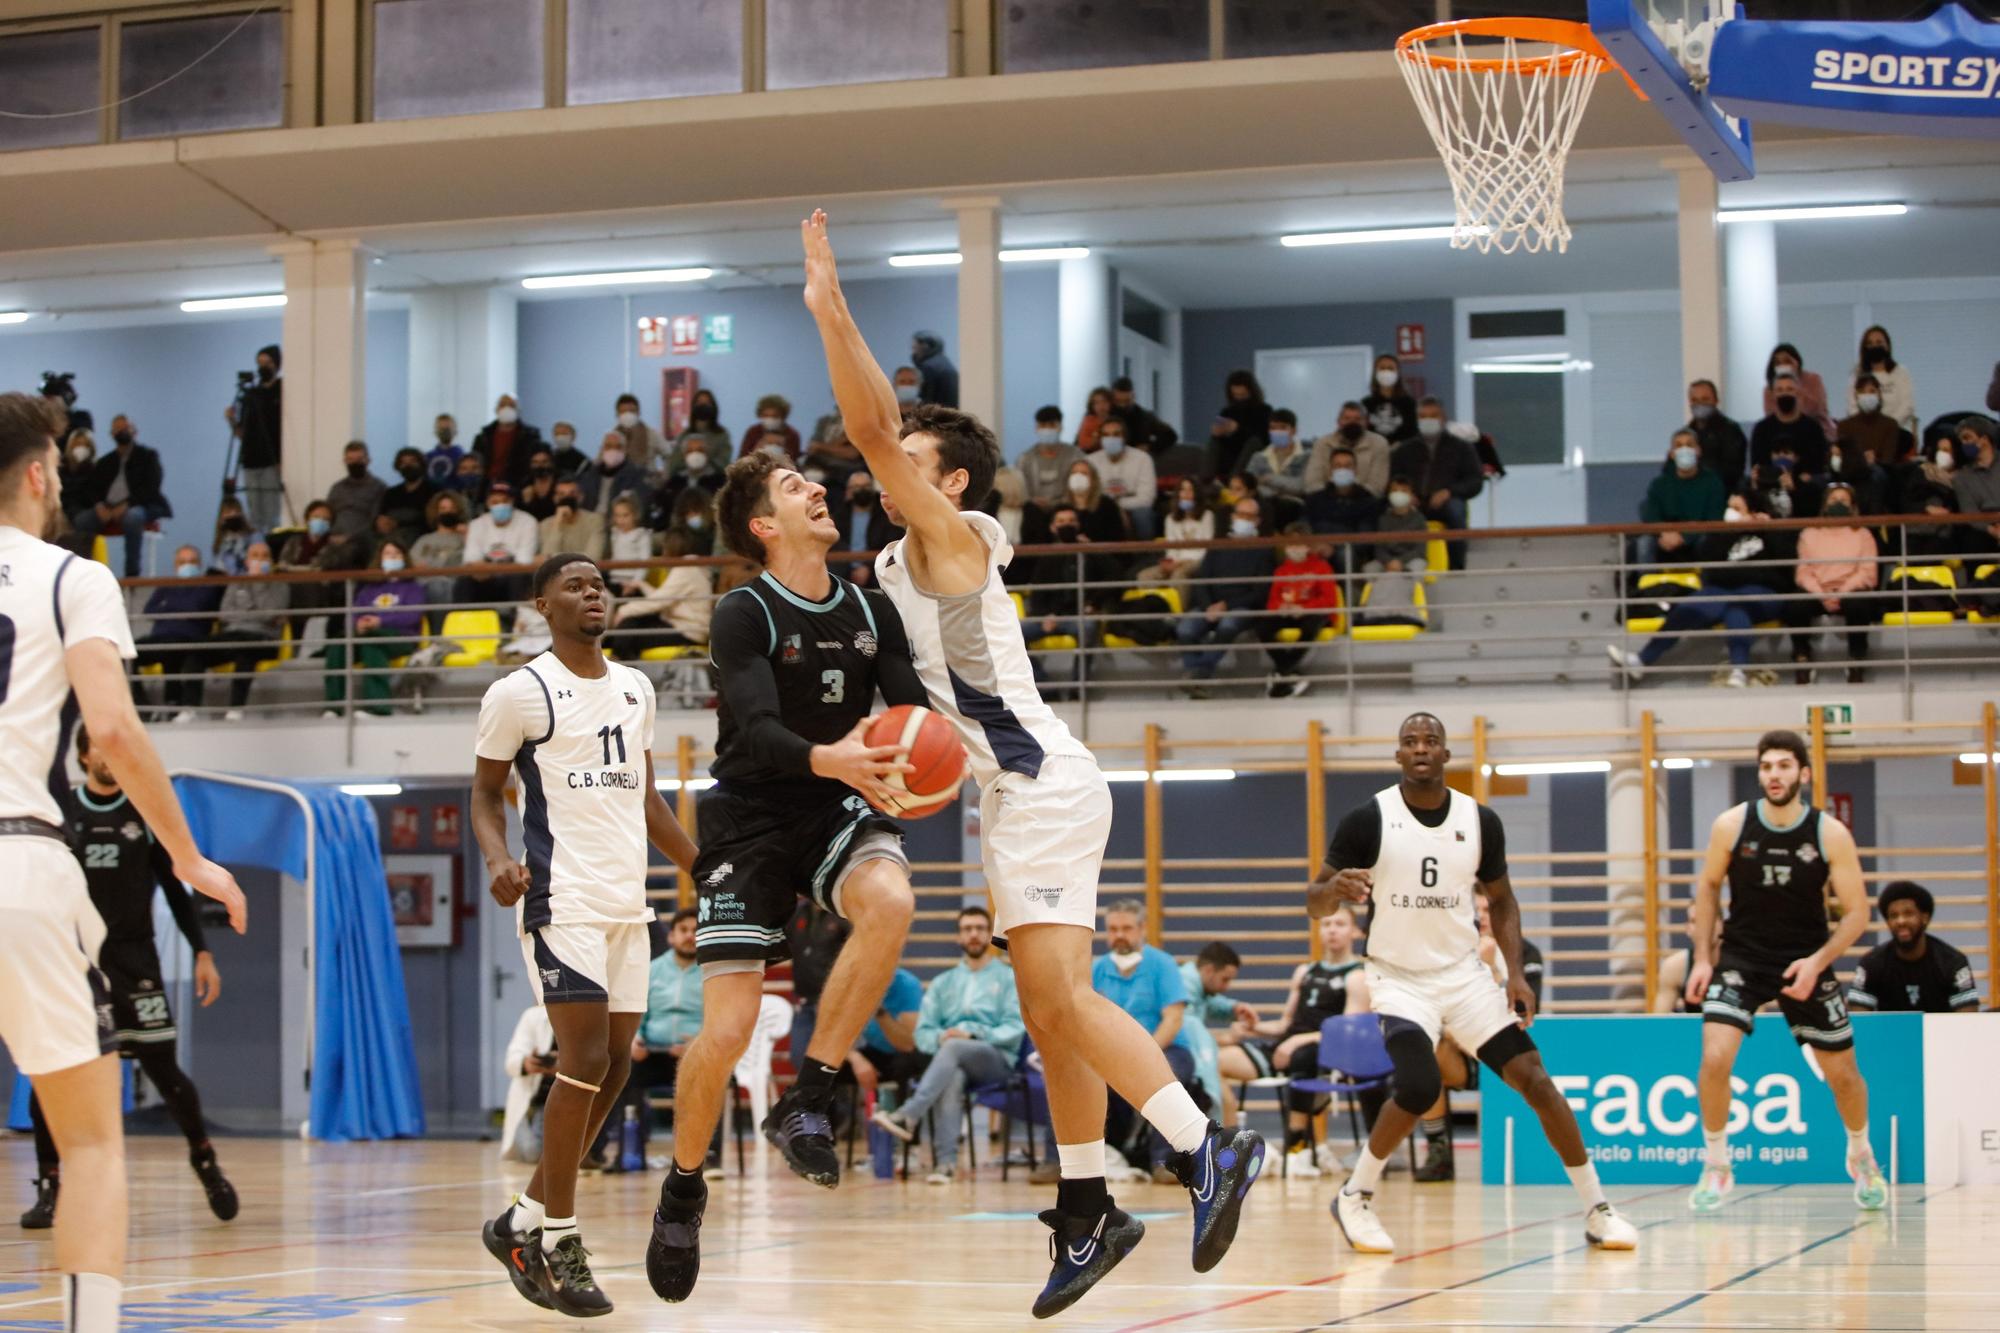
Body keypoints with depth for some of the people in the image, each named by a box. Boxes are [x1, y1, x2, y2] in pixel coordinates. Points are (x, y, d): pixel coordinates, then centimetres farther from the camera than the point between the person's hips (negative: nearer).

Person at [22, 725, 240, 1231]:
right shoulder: (56, 813, 2)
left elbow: (175, 888, 8)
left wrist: (202, 952, 3)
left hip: (133, 962, 0)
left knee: (162, 1068, -3)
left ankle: (204, 1159, 20)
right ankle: (49, 1189, 2)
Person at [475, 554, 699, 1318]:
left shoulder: (634, 690, 15)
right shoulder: (520, 693, -4)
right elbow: (485, 794, 1)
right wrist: (498, 858, -18)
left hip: (627, 903, 7)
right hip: (562, 902, -7)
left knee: (613, 1068, 6)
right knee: (585, 1061, -14)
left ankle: (523, 1222, 17)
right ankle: (557, 1241, -5)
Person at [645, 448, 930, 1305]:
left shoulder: (870, 611, 4)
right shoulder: (745, 614, -11)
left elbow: (912, 711, -1)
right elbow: (756, 729, -25)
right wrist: (827, 758, -45)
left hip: (837, 810, 3)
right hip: (751, 817, -3)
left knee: (890, 901, -32)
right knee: (727, 1029, -10)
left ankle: (805, 1102, -18)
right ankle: (682, 1192, 17)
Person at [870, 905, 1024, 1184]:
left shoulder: (1009, 978, 13)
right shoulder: (942, 983, 24)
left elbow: (1014, 1029, 0)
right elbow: (923, 1032, 14)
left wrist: (972, 1033, -15)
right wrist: (940, 1038, -11)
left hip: (996, 1059, -2)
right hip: (952, 1060, 2)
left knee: (954, 1048, -37)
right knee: (951, 1076, -38)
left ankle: (909, 1116, -51)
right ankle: (945, 1161, -50)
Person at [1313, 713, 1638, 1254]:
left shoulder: (1480, 821, -1)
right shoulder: (1368, 820, -11)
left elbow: (1501, 899, 13)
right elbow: (1314, 901, -7)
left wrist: (1515, 972, -1)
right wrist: (1335, 889, -31)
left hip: (1464, 973, 3)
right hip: (1399, 979, -3)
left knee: (1534, 1078, -7)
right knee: (1419, 1085, -26)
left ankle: (1596, 1210, 5)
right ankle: (1354, 1198, -4)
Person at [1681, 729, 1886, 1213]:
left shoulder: (1831, 834, -13)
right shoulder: (1731, 826, -11)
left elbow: (1856, 912, -8)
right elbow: (1708, 886, 5)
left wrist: (1819, 962, -21)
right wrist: (1702, 957, 0)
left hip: (1806, 961, 0)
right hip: (1742, 957, 0)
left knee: (1842, 1072, 9)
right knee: (1714, 1057, -20)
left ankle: (1862, 1156, 38)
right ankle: (1717, 1167, -1)